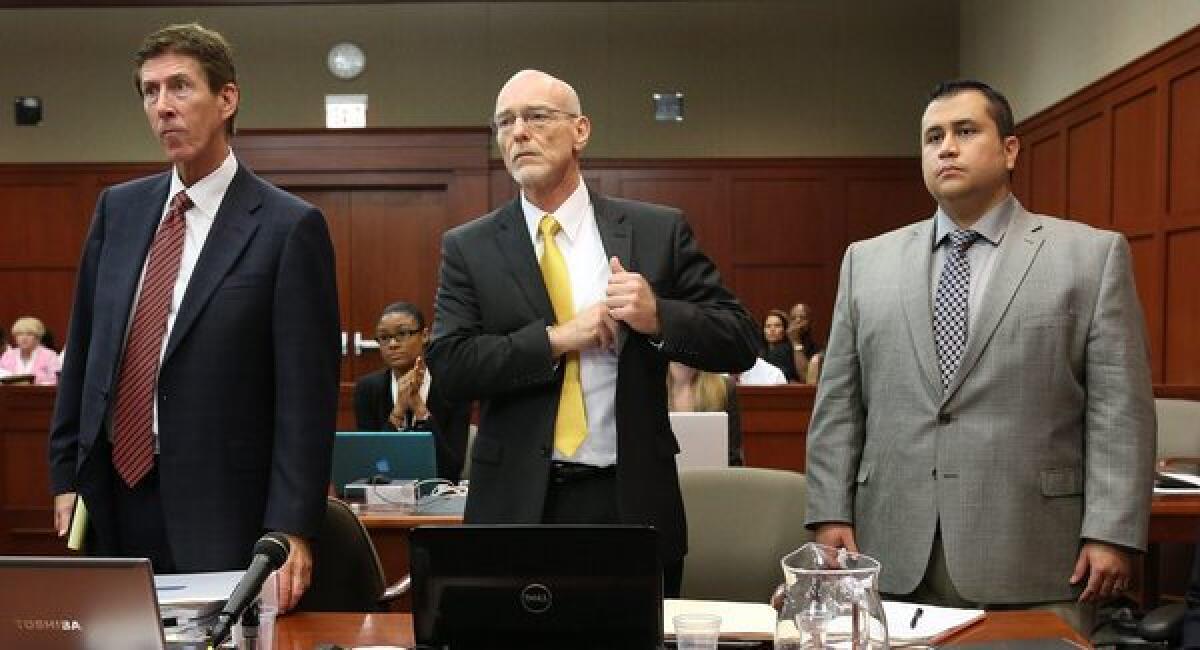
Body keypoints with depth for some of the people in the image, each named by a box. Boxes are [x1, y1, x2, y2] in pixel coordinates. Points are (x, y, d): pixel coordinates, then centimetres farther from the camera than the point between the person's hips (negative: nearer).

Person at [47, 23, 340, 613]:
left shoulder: (289, 226, -9)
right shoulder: (119, 208, 9)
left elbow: (306, 392, -12)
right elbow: (83, 348, 14)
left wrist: (291, 531, -15)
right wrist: (66, 473, 11)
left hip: (215, 509, -5)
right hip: (108, 498, 5)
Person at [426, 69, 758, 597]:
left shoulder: (659, 231, 2)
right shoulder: (468, 248, 3)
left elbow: (740, 343, 1)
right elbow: (448, 366, -7)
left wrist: (658, 316, -16)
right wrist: (556, 338, -15)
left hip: (632, 500, 0)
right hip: (518, 506, 0)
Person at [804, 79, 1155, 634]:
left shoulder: (1092, 256, 4)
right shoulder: (867, 261, 11)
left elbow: (1118, 408, -2)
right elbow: (838, 402, 9)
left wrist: (1112, 533, -8)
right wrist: (830, 513, 2)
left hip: (1031, 558, -2)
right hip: (894, 557, 3)